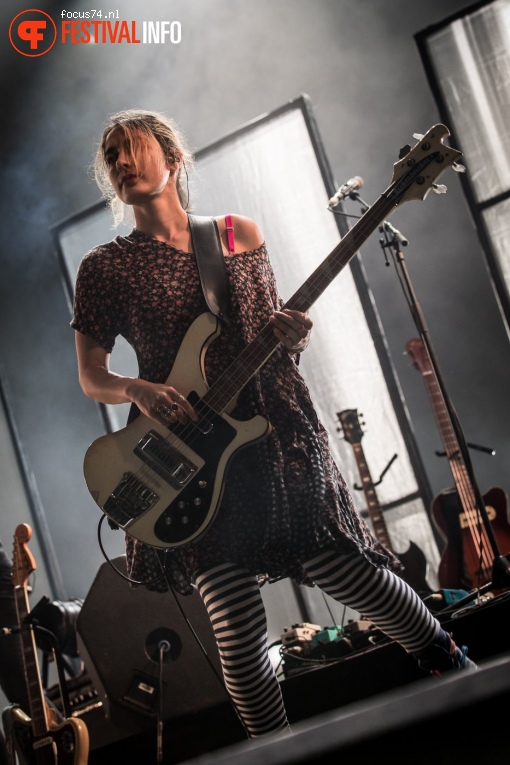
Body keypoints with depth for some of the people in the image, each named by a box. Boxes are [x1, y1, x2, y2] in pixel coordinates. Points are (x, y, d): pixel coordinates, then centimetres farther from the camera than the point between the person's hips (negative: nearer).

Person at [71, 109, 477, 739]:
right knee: (237, 626, -6)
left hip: (275, 433, 2)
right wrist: (137, 389, -15)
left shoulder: (240, 235, 11)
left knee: (355, 576, 1)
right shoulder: (104, 267, 5)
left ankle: (464, 677, 26)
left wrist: (291, 337, -8)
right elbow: (90, 376, 6)